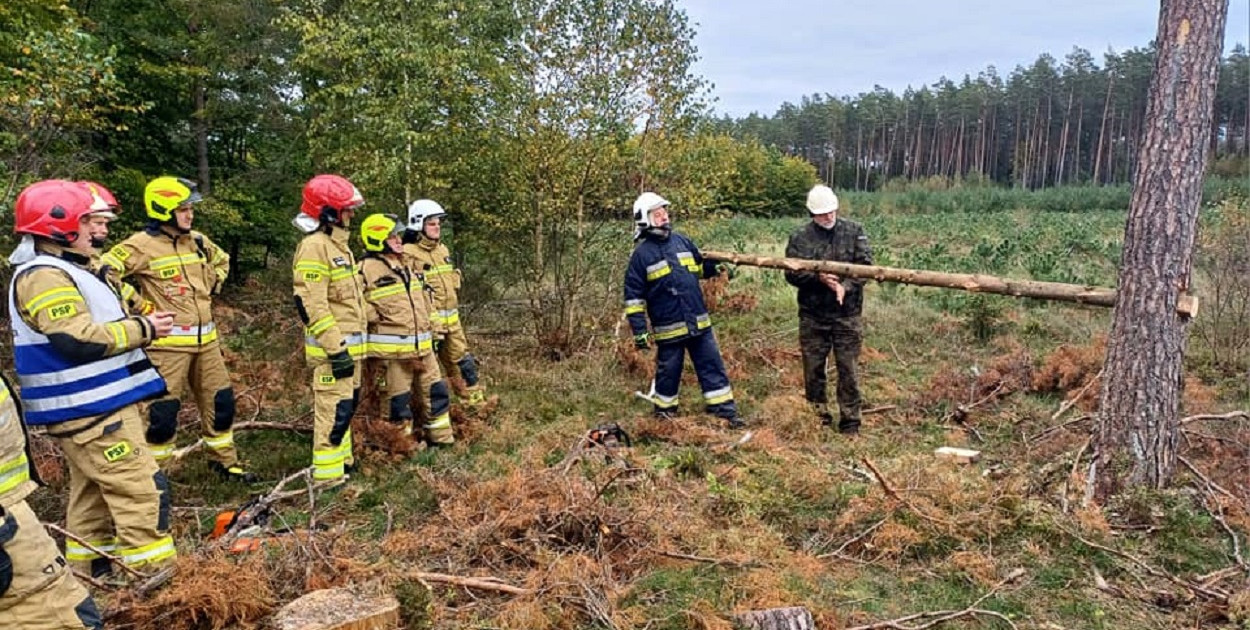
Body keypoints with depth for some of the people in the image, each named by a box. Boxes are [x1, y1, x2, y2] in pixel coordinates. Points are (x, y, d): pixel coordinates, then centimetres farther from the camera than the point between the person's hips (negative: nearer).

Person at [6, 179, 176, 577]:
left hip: (92, 407, 11)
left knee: (94, 494, 18)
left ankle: (88, 576, 29)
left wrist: (140, 325, 9)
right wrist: (143, 329, -16)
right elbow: (78, 339, -25)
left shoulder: (63, 270, 18)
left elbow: (96, 325, 25)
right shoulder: (43, 278, -16)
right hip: (90, 411, -11)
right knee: (142, 490, -10)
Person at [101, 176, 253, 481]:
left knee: (221, 400, 11)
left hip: (205, 339, 7)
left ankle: (224, 460, 26)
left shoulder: (197, 241, 10)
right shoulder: (142, 245, -11)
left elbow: (222, 261, 29)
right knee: (163, 410, -1)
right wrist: (139, 304, -14)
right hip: (167, 342, -7)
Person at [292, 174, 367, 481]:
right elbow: (311, 305, -22)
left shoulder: (337, 244, 16)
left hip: (348, 344, 10)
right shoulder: (314, 247, -16)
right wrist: (336, 349, -23)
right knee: (334, 410, -7)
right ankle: (327, 476, 0)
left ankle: (343, 463, 31)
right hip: (332, 348, -10)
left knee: (347, 404, 18)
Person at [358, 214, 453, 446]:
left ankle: (443, 438, 24)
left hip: (422, 344, 8)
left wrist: (428, 331, 21)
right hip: (393, 348, -7)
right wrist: (378, 318, -16)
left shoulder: (404, 265, 15)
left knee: (437, 390, 12)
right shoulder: (367, 270, -12)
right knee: (400, 398, 4)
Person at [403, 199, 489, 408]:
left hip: (451, 319, 8)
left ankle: (476, 399, 20)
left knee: (462, 359, 12)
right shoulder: (409, 254, -11)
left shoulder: (442, 249, 16)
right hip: (428, 321, -8)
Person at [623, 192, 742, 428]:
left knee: (713, 366, 7)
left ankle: (726, 411, 16)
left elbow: (700, 266, 22)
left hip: (699, 322, 4)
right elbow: (634, 295, -7)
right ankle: (663, 413, 30)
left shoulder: (681, 240, 6)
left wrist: (717, 267, 1)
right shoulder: (641, 253, -7)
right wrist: (639, 330, -11)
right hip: (668, 328, -4)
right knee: (668, 372, 10)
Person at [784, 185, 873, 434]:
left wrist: (846, 286, -21)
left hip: (847, 314, 0)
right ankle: (818, 419, 25)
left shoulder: (854, 231, 1)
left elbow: (865, 264, -4)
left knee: (848, 370, 4)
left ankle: (850, 424, 14)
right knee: (814, 369, 9)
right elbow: (791, 273, -4)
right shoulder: (799, 238, 1)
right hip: (812, 315, 1)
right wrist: (818, 278, -21)